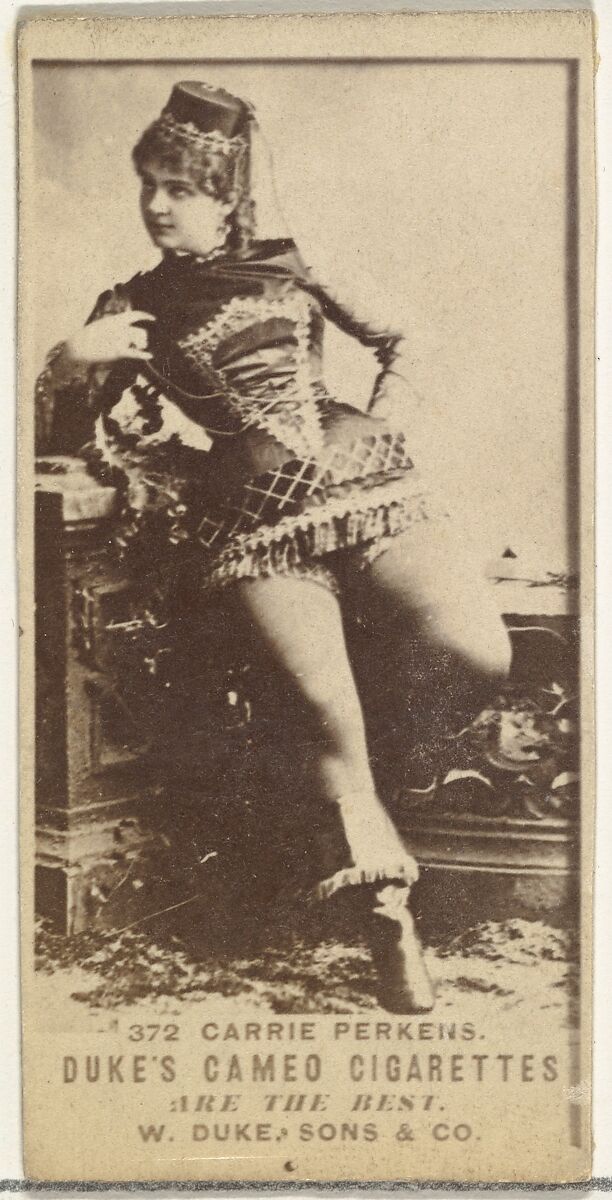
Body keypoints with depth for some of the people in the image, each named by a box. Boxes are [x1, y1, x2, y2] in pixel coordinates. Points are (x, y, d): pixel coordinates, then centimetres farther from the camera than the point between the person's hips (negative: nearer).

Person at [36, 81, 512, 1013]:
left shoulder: (284, 270, 15)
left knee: (487, 657, -17)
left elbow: (394, 340, 24)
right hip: (248, 515, -1)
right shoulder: (129, 307, 14)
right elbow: (56, 433, 13)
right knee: (330, 709, -19)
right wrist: (72, 357, -5)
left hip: (356, 476, 1)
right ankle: (392, 919, -2)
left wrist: (390, 410, 7)